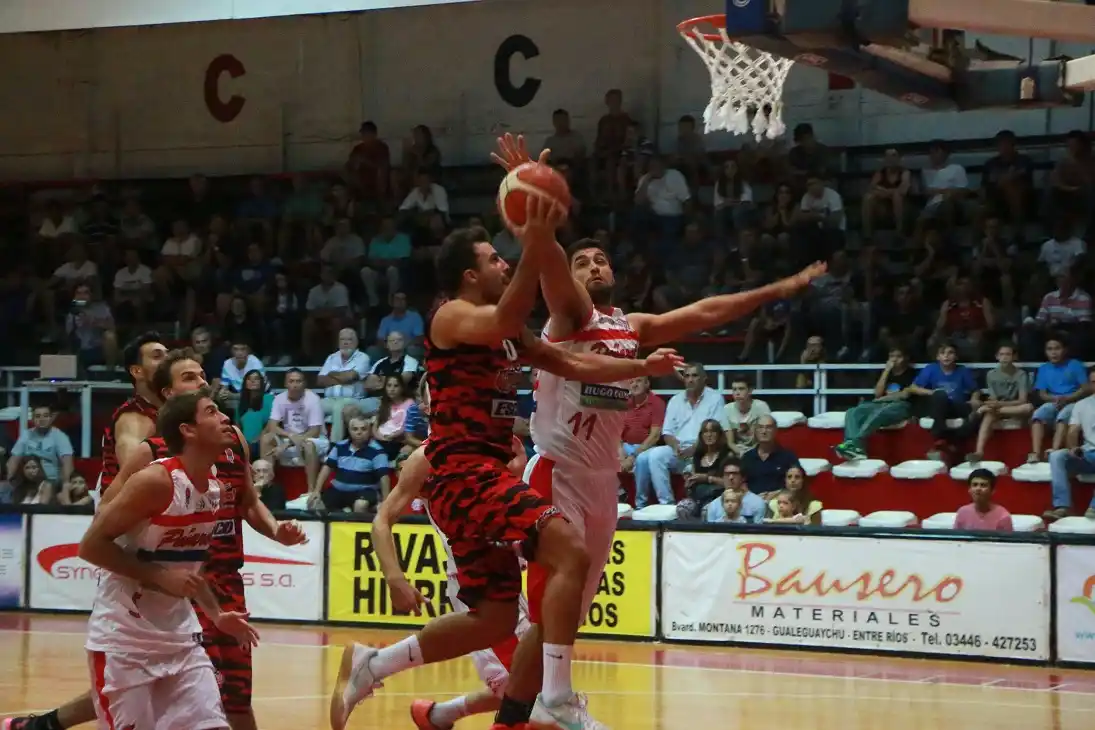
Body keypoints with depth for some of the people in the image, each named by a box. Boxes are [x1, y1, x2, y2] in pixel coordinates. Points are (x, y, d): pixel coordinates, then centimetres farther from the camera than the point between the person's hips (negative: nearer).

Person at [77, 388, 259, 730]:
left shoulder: (214, 488, 6)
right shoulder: (156, 481, -19)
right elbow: (91, 545, -18)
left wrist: (216, 615, 13)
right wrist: (159, 578, -22)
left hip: (177, 633, 8)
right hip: (123, 637, -8)